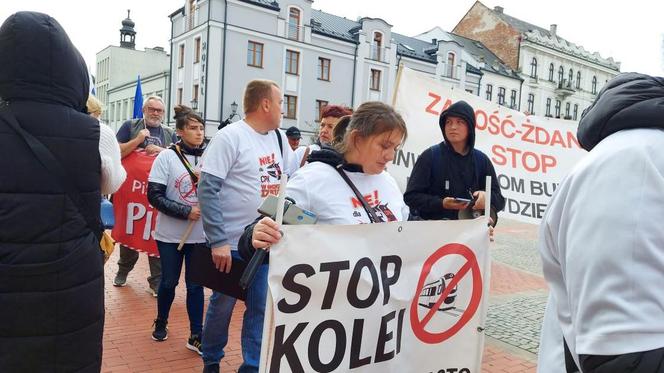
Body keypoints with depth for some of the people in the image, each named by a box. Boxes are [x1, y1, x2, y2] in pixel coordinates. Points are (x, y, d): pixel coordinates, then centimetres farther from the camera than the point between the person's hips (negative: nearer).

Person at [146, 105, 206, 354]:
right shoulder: (167, 157, -8)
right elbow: (154, 196, -12)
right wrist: (186, 211, -19)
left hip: (200, 234, 2)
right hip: (171, 233, -1)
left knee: (196, 285, 8)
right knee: (169, 282, 14)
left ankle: (196, 336, 18)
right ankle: (161, 322, 39)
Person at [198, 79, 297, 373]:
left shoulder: (279, 138, 8)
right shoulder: (230, 137, -12)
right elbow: (207, 190, -17)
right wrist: (217, 240, -21)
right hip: (231, 243, -5)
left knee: (261, 307, 10)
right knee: (223, 304, 11)